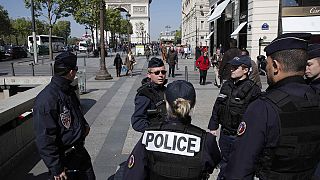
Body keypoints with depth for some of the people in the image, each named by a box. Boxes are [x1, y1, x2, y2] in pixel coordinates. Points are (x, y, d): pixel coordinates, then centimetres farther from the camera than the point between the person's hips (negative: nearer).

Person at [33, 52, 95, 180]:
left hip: (80, 152, 8)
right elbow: (44, 139, -25)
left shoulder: (68, 90, 3)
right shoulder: (47, 99, -26)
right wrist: (56, 169, -19)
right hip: (64, 159, -8)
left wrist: (84, 125, 4)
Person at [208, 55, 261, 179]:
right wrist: (213, 127, 11)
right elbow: (217, 107, 12)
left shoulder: (252, 89, -14)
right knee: (224, 163, 24)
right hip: (224, 134, 6)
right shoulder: (226, 85, 5)